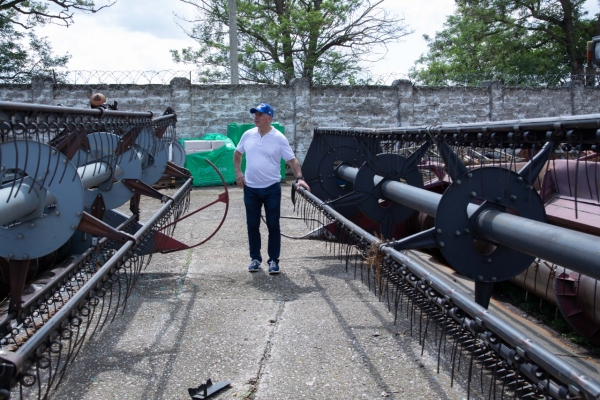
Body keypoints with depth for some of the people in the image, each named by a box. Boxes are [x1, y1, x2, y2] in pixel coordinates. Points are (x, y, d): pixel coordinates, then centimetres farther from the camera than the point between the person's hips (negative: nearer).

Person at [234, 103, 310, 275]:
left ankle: (273, 260, 13)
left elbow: (292, 160, -8)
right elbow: (237, 153, 17)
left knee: (273, 226, 2)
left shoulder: (279, 138, -9)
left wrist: (299, 178, -21)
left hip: (271, 188, -3)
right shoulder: (248, 135, 2)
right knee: (252, 225, 9)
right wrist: (238, 172, 6)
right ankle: (255, 258, 22)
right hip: (251, 188, 3)